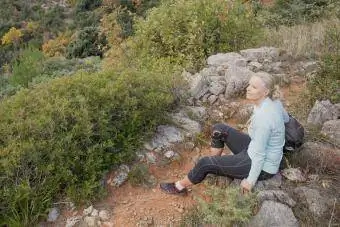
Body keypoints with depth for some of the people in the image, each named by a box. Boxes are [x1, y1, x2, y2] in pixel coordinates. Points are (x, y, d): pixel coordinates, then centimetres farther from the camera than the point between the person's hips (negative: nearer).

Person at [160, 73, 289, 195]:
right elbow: (286, 118, 14)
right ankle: (213, 168, 21)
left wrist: (250, 181, -15)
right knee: (218, 130, 7)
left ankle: (180, 187, 17)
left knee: (205, 163, -8)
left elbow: (259, 154, -26)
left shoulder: (263, 117, -33)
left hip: (262, 167, -9)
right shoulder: (272, 100, -7)